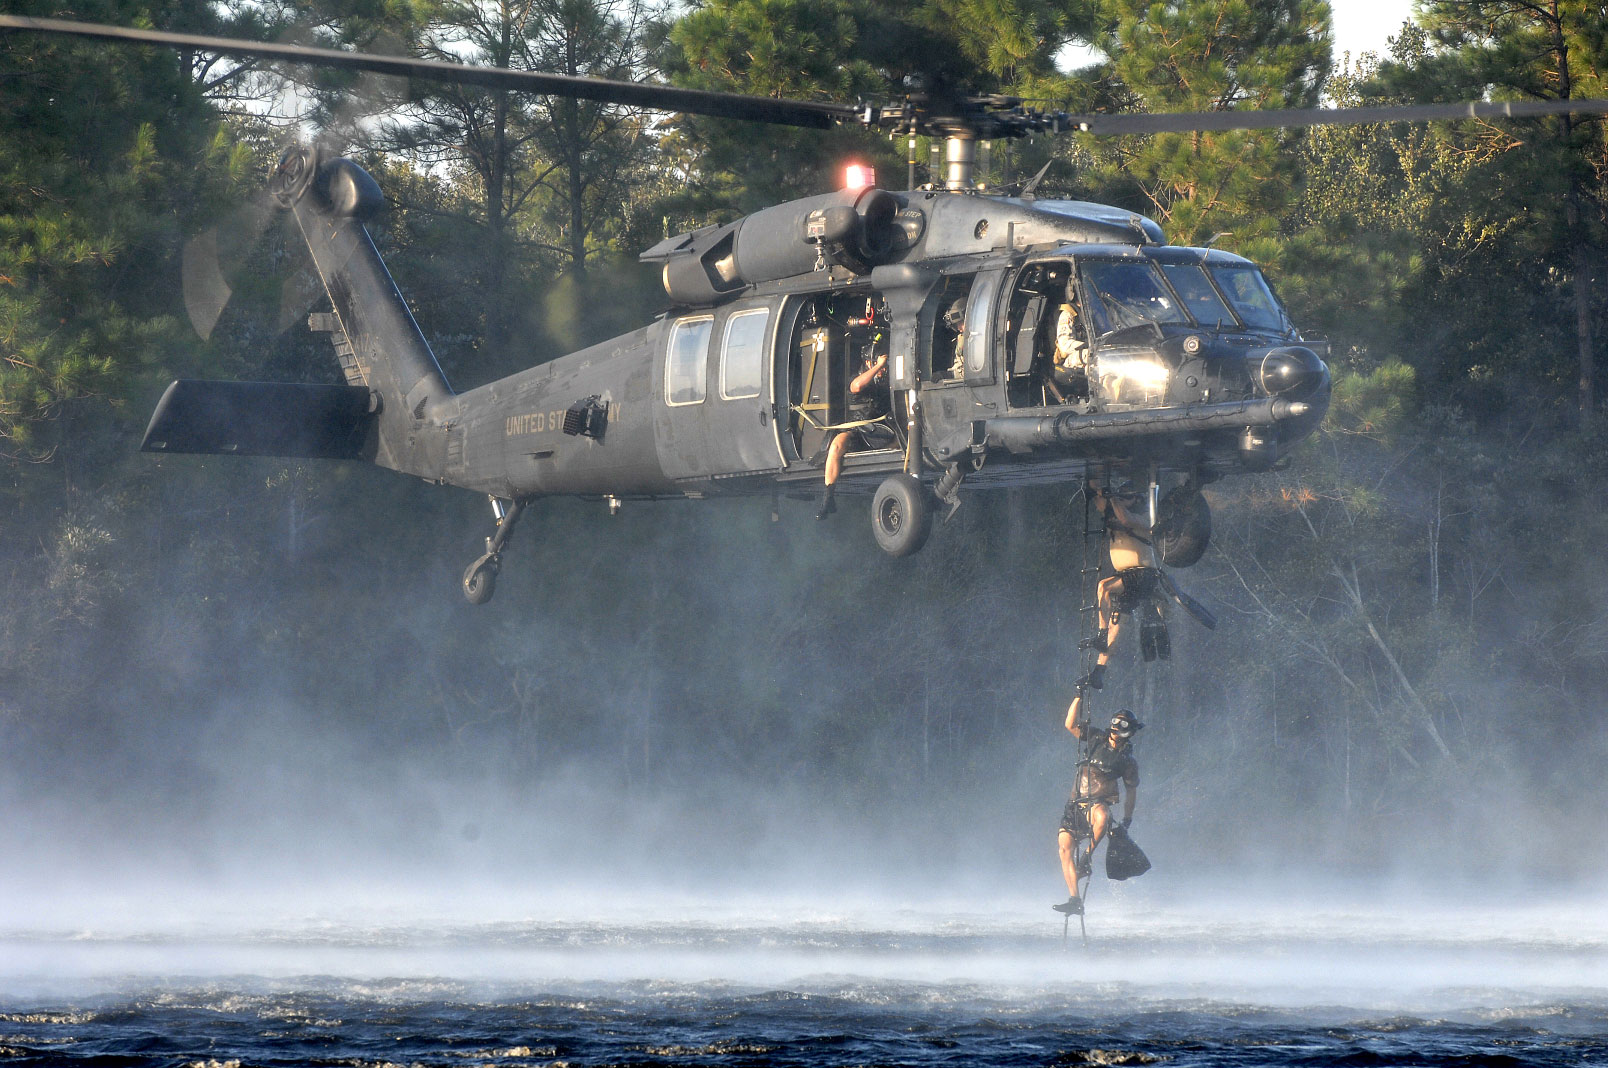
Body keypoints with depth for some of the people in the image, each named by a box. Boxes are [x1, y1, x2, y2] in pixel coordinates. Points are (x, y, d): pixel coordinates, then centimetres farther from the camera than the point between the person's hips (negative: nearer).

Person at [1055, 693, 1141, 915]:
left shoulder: (1128, 761, 4)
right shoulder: (1096, 740, 9)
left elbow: (1131, 790, 10)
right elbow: (1071, 724, -1)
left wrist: (1126, 820, 5)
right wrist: (1080, 696, -7)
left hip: (1099, 804, -3)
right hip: (1075, 805, 3)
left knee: (1101, 818, -41)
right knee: (1065, 847, -14)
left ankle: (1088, 856, -16)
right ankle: (1075, 900, -13)